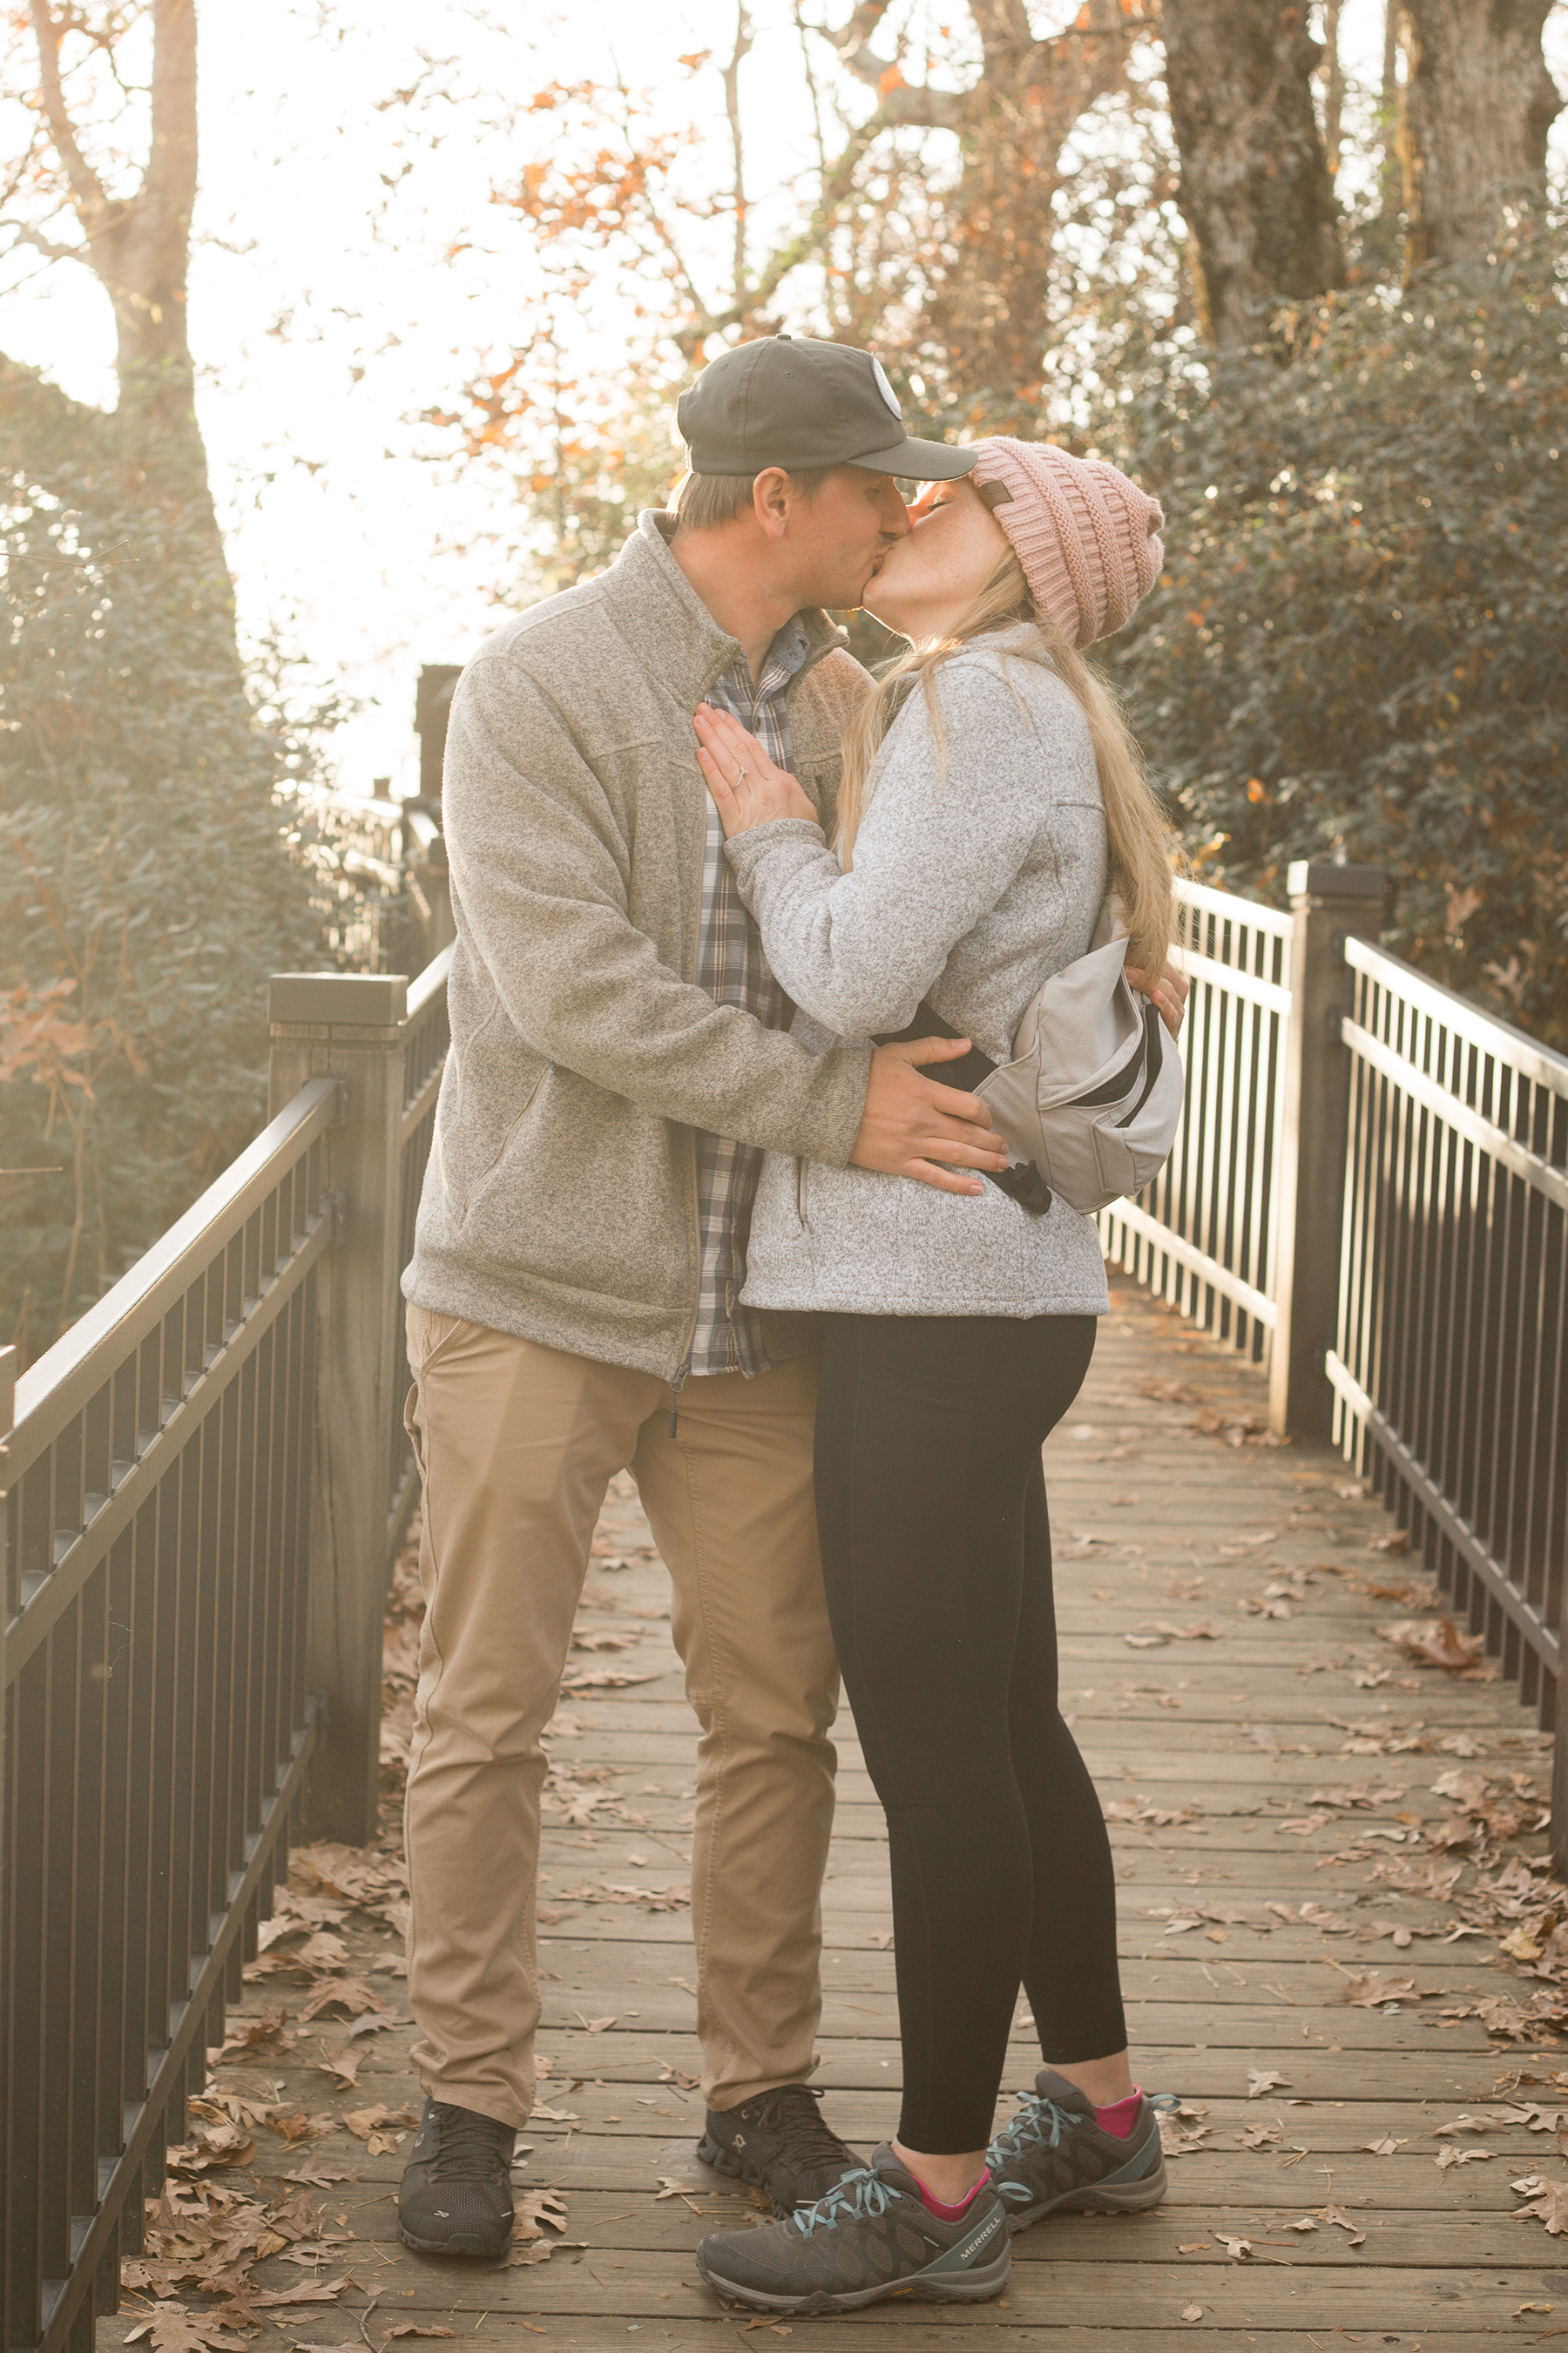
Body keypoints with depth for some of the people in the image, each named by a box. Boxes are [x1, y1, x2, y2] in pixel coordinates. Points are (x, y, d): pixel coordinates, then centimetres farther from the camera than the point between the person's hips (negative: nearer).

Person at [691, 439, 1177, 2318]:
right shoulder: (1008, 719, 19)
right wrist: (781, 834, 4)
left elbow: (852, 983, -19)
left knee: (933, 1748, -3)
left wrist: (768, 831, -4)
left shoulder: (980, 704, -11)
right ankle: (1097, 2113, 29)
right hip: (973, 1292, 10)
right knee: (1001, 1728, 17)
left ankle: (938, 2193, 6)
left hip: (939, 1297, -10)